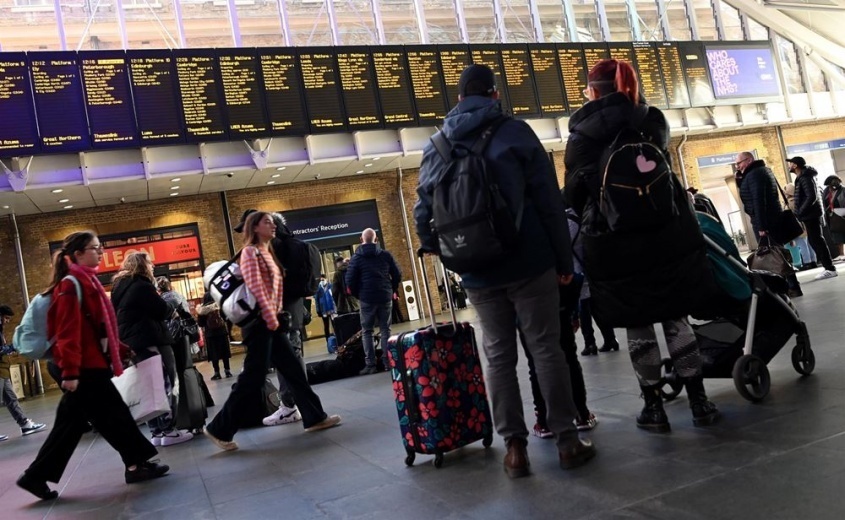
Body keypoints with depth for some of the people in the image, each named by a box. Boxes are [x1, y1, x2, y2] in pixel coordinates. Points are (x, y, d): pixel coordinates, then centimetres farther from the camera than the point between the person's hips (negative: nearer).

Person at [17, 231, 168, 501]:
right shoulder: (71, 285, -14)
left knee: (71, 423, 12)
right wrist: (70, 371, -24)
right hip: (84, 367, -10)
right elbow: (68, 332, -21)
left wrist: (121, 350, 23)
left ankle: (36, 476, 19)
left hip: (91, 365, 10)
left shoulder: (86, 281, 16)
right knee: (113, 415, 0)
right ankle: (136, 464, 11)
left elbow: (99, 327, 21)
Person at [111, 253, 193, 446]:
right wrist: (171, 309, 9)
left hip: (131, 344, 9)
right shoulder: (140, 285, -11)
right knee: (166, 385, -3)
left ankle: (157, 432, 13)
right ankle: (168, 431, -2)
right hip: (150, 342, -9)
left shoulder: (119, 287, 16)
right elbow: (163, 310, -12)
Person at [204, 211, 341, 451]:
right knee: (253, 378, -6)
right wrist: (270, 317, -20)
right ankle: (219, 430, 4)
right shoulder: (250, 252, -7)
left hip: (271, 321, 9)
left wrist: (275, 317, 11)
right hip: (260, 322, -9)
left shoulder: (267, 253, 20)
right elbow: (255, 287, -18)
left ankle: (314, 417, 18)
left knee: (294, 370, 10)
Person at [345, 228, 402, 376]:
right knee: (385, 329, 10)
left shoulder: (357, 257, -2)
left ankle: (370, 365, 0)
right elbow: (397, 275, 5)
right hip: (385, 297, 2)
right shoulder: (386, 255, 4)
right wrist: (393, 290, 20)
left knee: (366, 331, 5)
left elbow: (350, 280, -7)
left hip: (367, 298, -2)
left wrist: (357, 294, 9)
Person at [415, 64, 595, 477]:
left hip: (478, 272, 3)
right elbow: (548, 200, -4)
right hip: (529, 263, -2)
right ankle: (566, 439, 11)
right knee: (546, 349, 5)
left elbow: (423, 214, 6)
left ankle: (515, 446, 11)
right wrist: (564, 258, 0)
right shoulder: (515, 132, 0)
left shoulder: (436, 147, 9)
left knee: (498, 356, 10)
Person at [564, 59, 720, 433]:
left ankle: (654, 407, 13)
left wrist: (590, 217, 18)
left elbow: (573, 193, -1)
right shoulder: (653, 120, 7)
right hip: (666, 231, 3)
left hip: (616, 241, -3)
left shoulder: (582, 135, -6)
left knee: (638, 325, 7)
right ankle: (699, 401, 15)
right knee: (676, 318, 11)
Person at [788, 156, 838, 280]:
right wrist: (799, 214, 14)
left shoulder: (805, 178, -15)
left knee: (817, 241, -8)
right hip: (809, 215, 10)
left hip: (811, 215, -10)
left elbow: (812, 197, -24)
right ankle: (828, 267, 16)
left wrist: (800, 213, -22)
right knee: (814, 241, 12)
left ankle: (830, 269, -6)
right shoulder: (801, 178, 16)